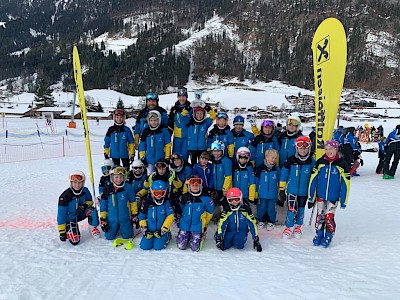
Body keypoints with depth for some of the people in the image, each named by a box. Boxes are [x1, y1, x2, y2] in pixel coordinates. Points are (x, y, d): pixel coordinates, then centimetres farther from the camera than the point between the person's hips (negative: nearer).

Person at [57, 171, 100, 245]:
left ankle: (93, 227, -2)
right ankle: (67, 230, 15)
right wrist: (62, 232, -21)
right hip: (69, 218, -3)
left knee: (92, 210, -29)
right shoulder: (65, 196, -24)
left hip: (81, 213, 3)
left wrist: (84, 206, -19)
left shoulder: (85, 190, -12)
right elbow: (61, 215, -20)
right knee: (75, 241, -18)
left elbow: (90, 201, 6)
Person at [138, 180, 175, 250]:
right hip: (149, 230, 3)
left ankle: (167, 236, 14)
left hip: (161, 230, -2)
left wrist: (163, 230, -15)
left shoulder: (166, 202, -7)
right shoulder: (147, 203, -3)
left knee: (158, 247, -15)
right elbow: (142, 217, 5)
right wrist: (144, 229, -4)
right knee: (144, 246, -8)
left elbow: (170, 216, -12)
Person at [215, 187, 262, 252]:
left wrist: (256, 239, -8)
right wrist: (218, 238, -17)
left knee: (239, 246, -25)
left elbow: (252, 224, -8)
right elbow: (221, 224, -11)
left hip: (241, 231, -1)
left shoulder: (246, 209, -13)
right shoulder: (227, 210, -11)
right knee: (224, 246, -17)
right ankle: (231, 240, 17)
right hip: (229, 231, 1)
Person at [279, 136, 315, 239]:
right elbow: (284, 175, 0)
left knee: (301, 209, 13)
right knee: (292, 209, -7)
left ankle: (298, 226, 33)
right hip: (291, 190, -1)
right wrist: (281, 189, 0)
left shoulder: (312, 162, -3)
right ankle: (289, 227, 13)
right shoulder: (291, 161, -7)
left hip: (304, 191, 2)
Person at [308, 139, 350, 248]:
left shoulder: (342, 164, -6)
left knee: (329, 217, -1)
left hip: (333, 198, -2)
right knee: (320, 216, 9)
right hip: (320, 196, 2)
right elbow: (313, 180, 1)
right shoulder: (320, 162, -1)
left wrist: (343, 200, -3)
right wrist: (311, 198, 1)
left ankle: (328, 236, 20)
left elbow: (345, 184, -2)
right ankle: (319, 234, 27)